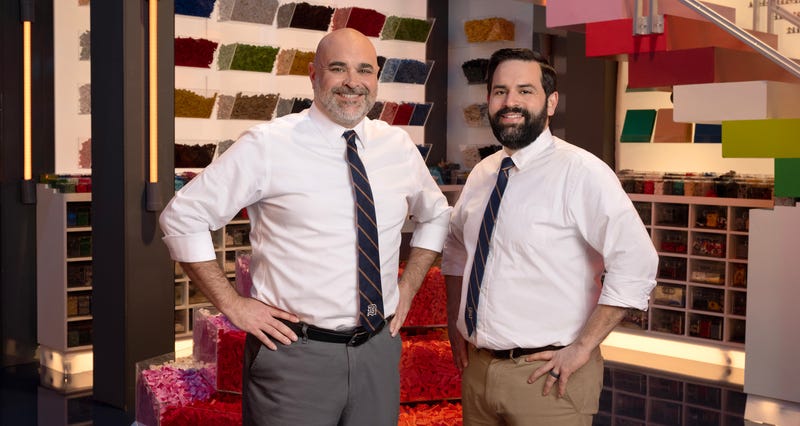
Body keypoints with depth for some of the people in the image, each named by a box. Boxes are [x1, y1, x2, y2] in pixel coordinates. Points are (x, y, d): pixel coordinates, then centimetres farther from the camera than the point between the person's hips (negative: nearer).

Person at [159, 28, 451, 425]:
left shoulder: (399, 146, 5)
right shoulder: (267, 145, -9)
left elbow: (434, 215, 23)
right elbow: (181, 218, -5)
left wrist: (408, 288, 11)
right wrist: (231, 304, -8)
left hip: (379, 351, 5)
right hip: (294, 354, -4)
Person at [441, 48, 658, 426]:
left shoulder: (581, 172, -15)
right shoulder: (482, 173, 6)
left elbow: (636, 265, -19)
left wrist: (583, 347, -17)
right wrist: (453, 319, 11)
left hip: (547, 377, -6)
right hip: (477, 367, 6)